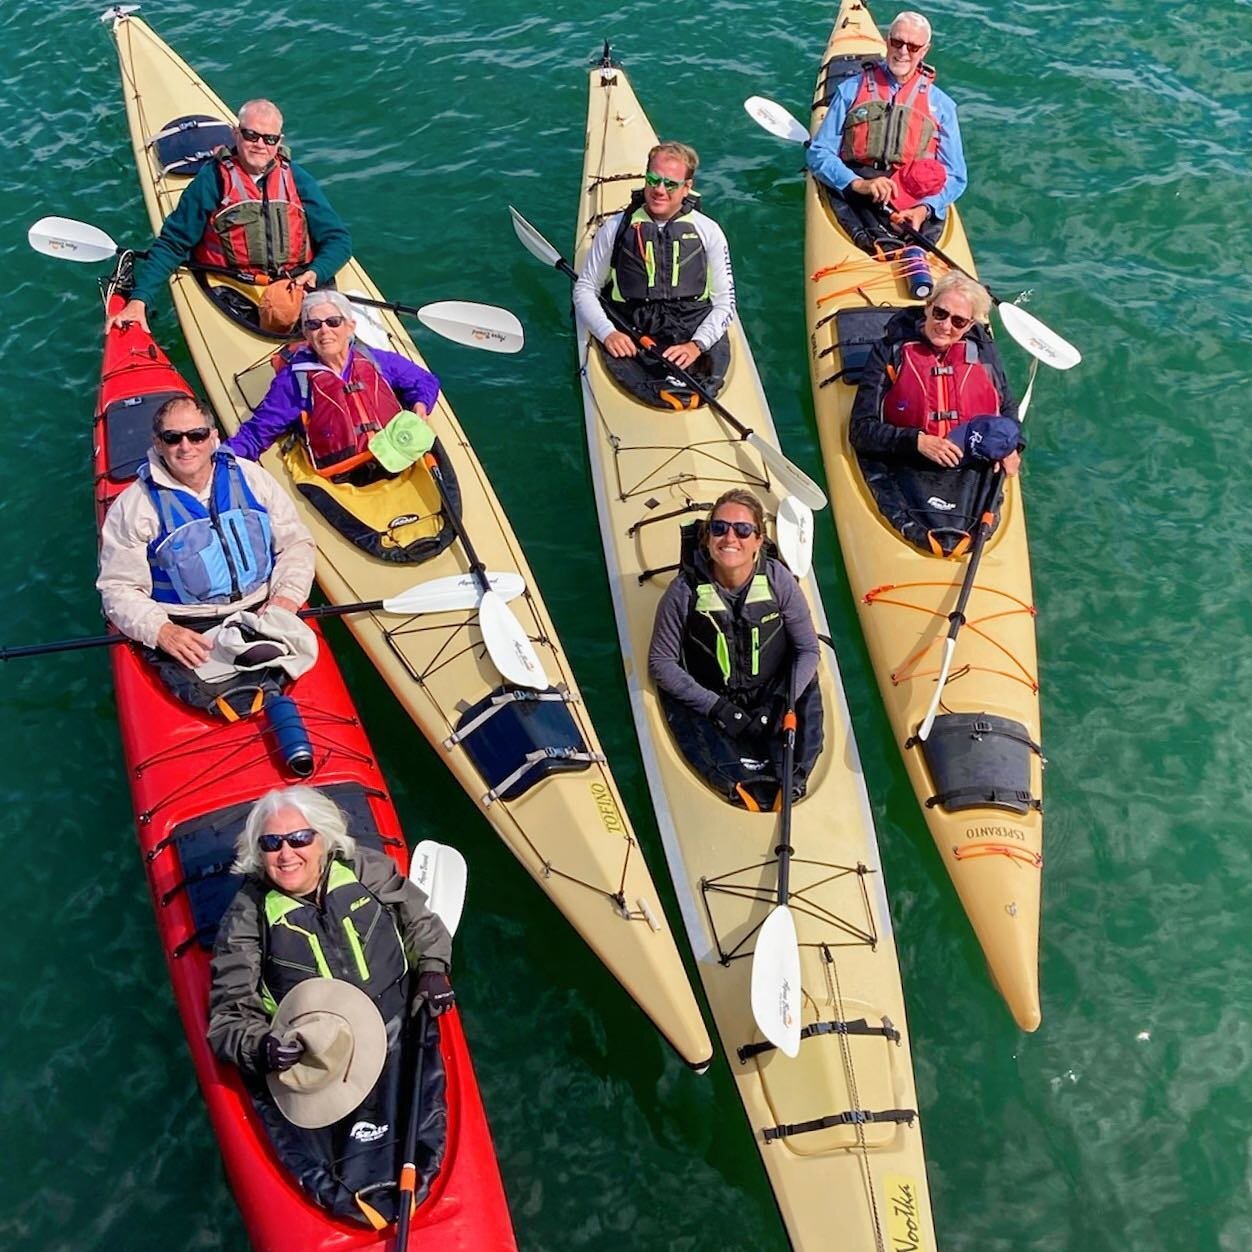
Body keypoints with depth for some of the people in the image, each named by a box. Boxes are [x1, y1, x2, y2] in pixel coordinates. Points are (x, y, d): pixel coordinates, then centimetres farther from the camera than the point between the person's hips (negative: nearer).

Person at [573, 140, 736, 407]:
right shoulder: (616, 228, 6)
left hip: (694, 334, 1)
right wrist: (608, 333, -8)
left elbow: (725, 301, 7)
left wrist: (697, 345, -12)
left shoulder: (708, 232, 7)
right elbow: (585, 289, 11)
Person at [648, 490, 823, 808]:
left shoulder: (778, 580, -12)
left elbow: (808, 648, -3)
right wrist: (717, 707, -17)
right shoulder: (685, 591, -16)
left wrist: (781, 703, -16)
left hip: (770, 699, 2)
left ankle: (788, 781, -24)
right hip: (711, 704, -1)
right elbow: (661, 662, -9)